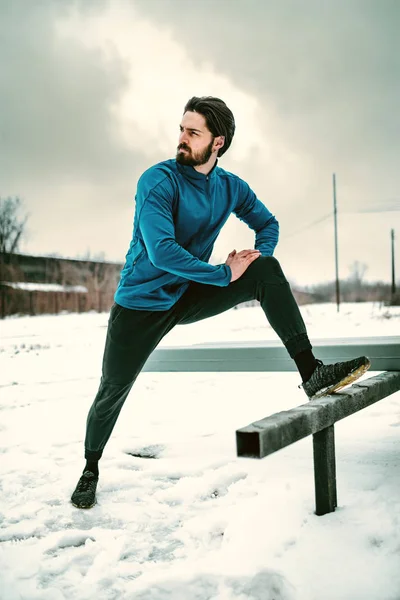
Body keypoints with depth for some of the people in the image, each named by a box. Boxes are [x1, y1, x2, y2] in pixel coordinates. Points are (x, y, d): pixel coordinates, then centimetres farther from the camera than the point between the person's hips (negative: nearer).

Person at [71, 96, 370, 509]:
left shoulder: (231, 187, -1)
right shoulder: (158, 180, -19)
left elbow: (267, 224, 15)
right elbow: (161, 251, -31)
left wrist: (256, 259, -8)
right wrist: (225, 274, -28)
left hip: (190, 295, 4)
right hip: (142, 302, -4)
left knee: (268, 271, -15)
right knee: (113, 390, -4)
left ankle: (311, 374, -21)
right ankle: (90, 470, 23)